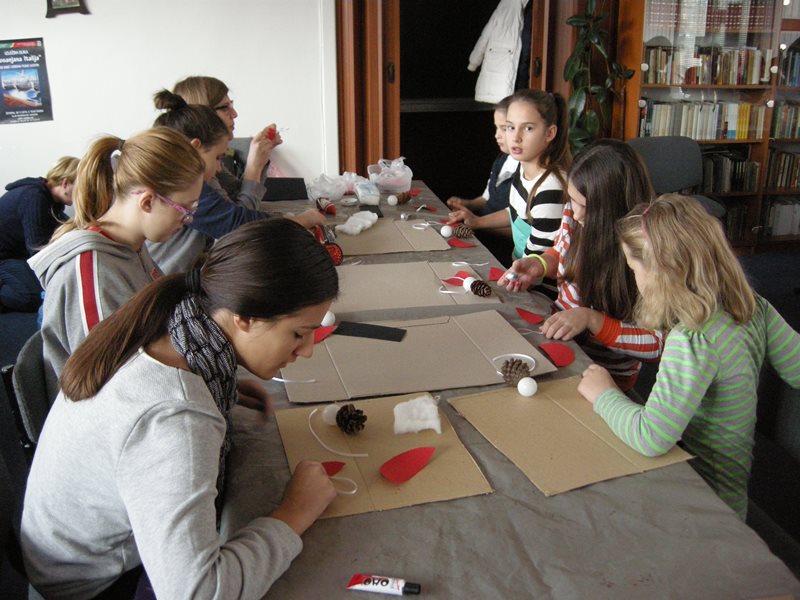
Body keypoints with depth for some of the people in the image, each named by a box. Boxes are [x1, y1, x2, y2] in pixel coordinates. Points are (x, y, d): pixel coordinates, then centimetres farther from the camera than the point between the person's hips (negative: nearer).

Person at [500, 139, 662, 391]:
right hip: (556, 335, 6)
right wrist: (538, 264, -8)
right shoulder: (574, 213, -9)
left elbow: (658, 343, -20)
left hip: (606, 372, -5)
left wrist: (590, 319, -29)